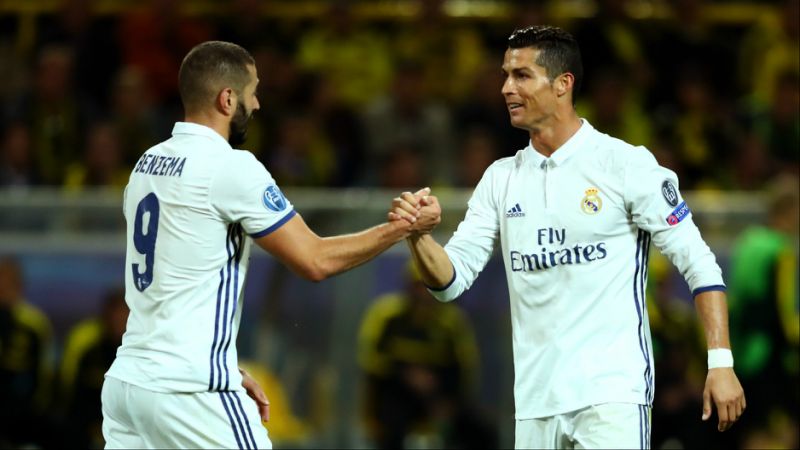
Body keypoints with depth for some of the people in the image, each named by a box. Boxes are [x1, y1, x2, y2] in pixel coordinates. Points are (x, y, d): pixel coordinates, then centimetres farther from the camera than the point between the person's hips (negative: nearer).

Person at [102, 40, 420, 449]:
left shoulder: (148, 164, 13)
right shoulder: (230, 168, -12)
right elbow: (315, 261, -9)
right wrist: (400, 228, 1)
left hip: (126, 381, 8)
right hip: (189, 393, -8)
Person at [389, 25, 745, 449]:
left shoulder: (625, 164, -5)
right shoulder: (501, 179, 10)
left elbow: (698, 263, -4)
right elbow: (452, 280, 7)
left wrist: (720, 362, -12)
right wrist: (419, 236, -14)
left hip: (611, 393, -5)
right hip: (536, 399, 5)